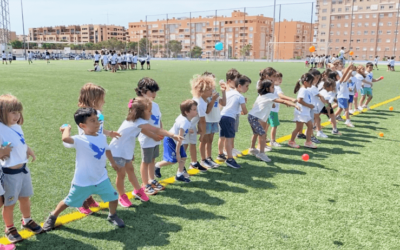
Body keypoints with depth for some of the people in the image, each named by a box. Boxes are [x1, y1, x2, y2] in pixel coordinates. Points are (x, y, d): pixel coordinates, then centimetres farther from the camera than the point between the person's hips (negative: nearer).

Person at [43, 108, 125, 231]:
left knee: (114, 198, 6)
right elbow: (66, 138, -45)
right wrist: (67, 128, -23)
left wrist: (113, 163, 31)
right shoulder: (80, 140, -23)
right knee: (68, 202, 12)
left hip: (101, 178, 5)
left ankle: (112, 216, 36)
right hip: (83, 181, -4)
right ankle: (53, 216, 39)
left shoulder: (102, 137, -3)